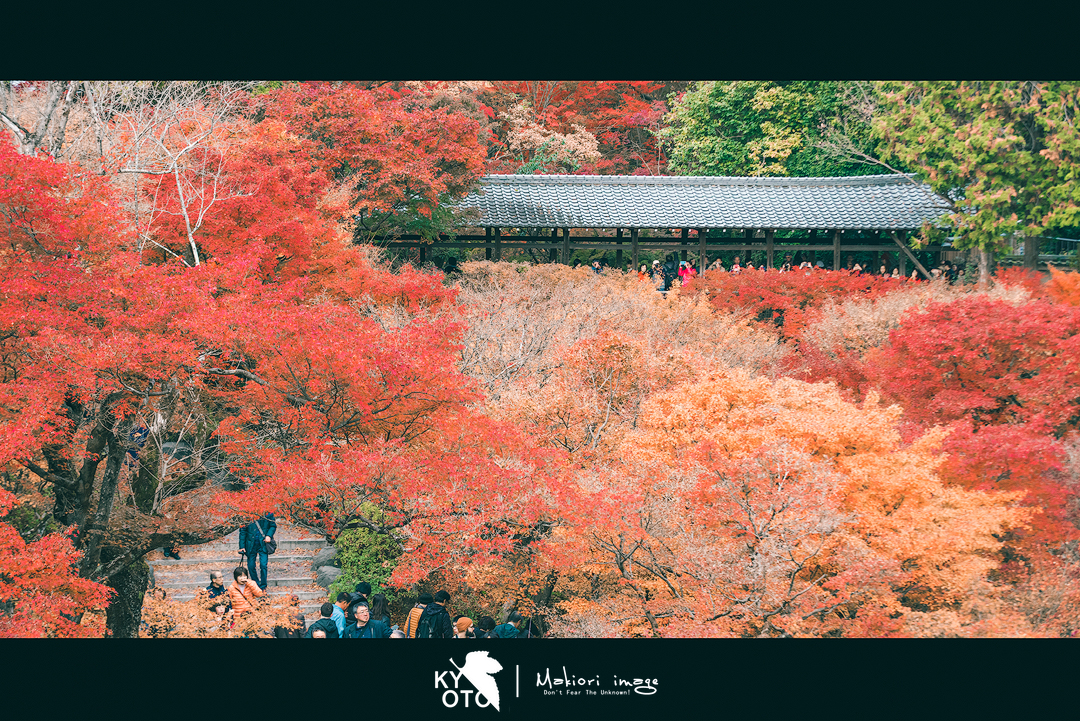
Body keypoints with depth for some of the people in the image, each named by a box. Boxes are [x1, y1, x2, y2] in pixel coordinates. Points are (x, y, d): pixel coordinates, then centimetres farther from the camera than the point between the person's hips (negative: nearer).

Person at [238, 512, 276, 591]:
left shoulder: (268, 514, -4)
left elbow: (273, 526, 9)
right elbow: (243, 531, 2)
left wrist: (269, 535, -10)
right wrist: (242, 546, -2)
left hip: (263, 544, -1)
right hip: (251, 545, 1)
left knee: (263, 565, -10)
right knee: (251, 566, 5)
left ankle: (263, 587, 5)